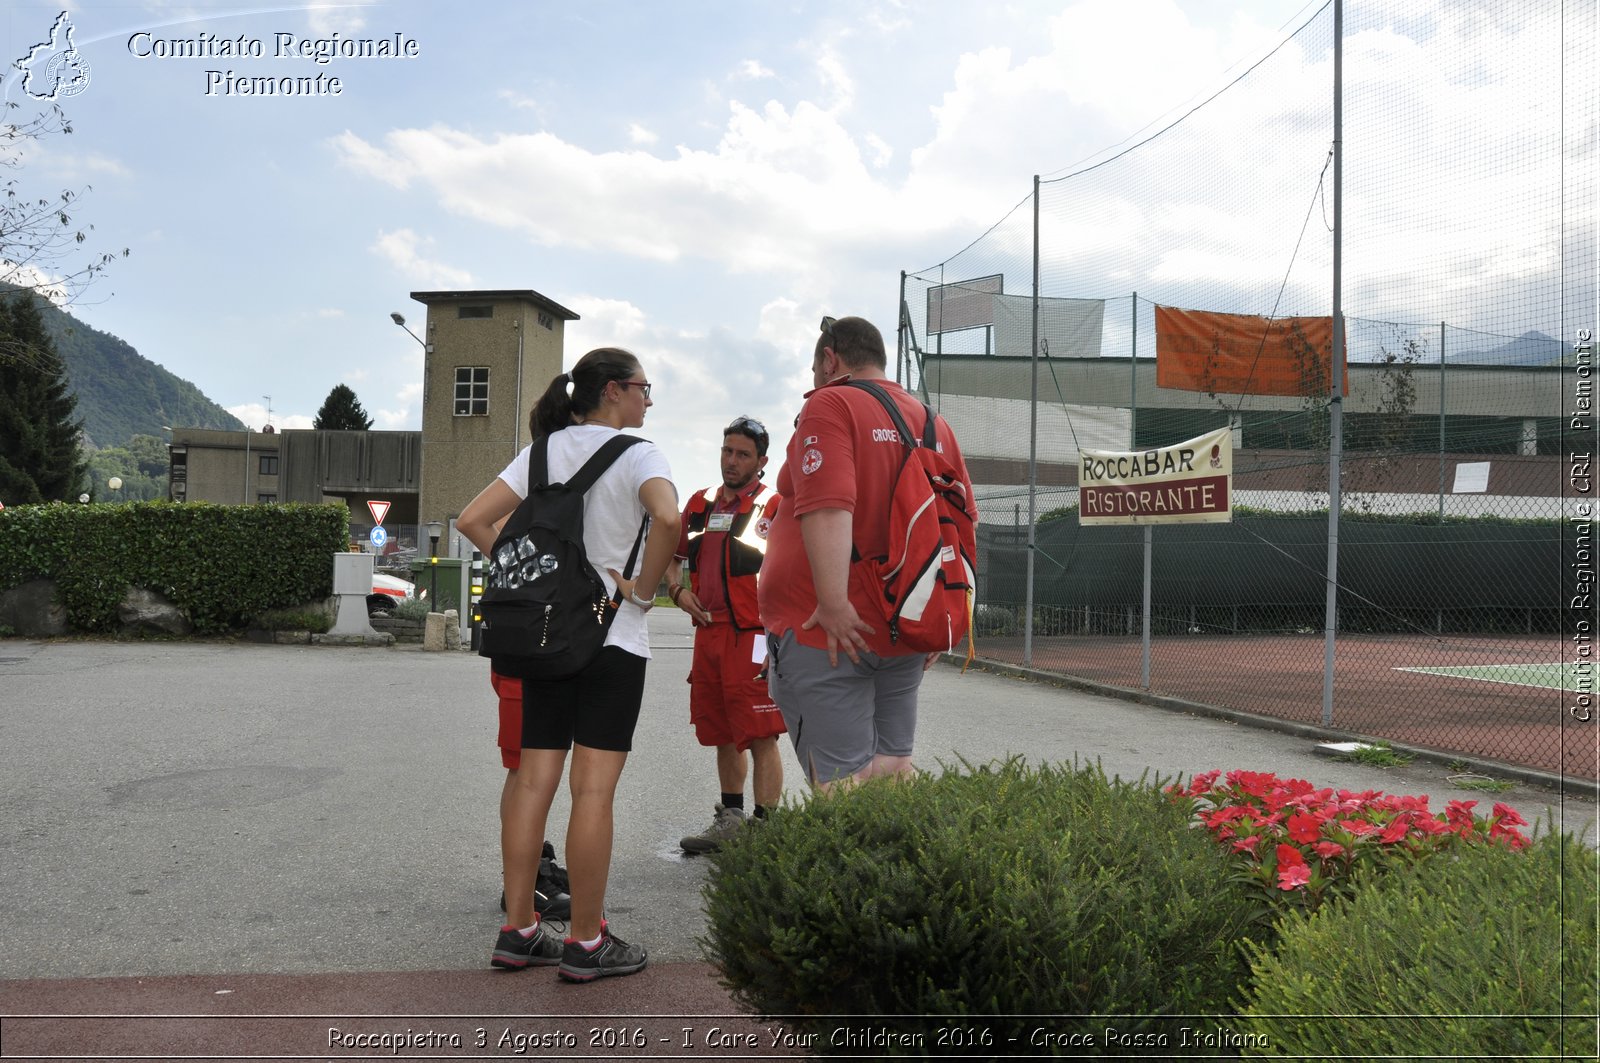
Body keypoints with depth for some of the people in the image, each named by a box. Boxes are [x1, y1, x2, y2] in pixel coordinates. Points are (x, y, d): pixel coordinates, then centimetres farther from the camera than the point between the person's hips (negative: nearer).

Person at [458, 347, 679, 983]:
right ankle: (585, 943, 6)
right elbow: (667, 518, -28)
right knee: (594, 789, -2)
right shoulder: (636, 454, -7)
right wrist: (644, 590, -15)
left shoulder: (543, 451, 9)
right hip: (612, 640, -6)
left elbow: (472, 520, 5)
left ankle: (518, 931, 16)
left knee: (532, 781, 9)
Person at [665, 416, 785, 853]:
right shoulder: (701, 503, 15)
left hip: (753, 637, -7)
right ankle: (730, 819, 28)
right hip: (707, 633, 7)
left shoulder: (775, 507, -5)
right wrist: (678, 589, 6)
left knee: (761, 738, -5)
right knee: (722, 737, 16)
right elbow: (673, 555, 26)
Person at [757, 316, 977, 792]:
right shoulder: (935, 423, 14)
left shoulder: (830, 404, -7)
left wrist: (834, 605, -24)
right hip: (905, 636, 7)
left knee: (843, 780, -6)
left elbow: (829, 508, -21)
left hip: (829, 631, -7)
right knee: (894, 770, 15)